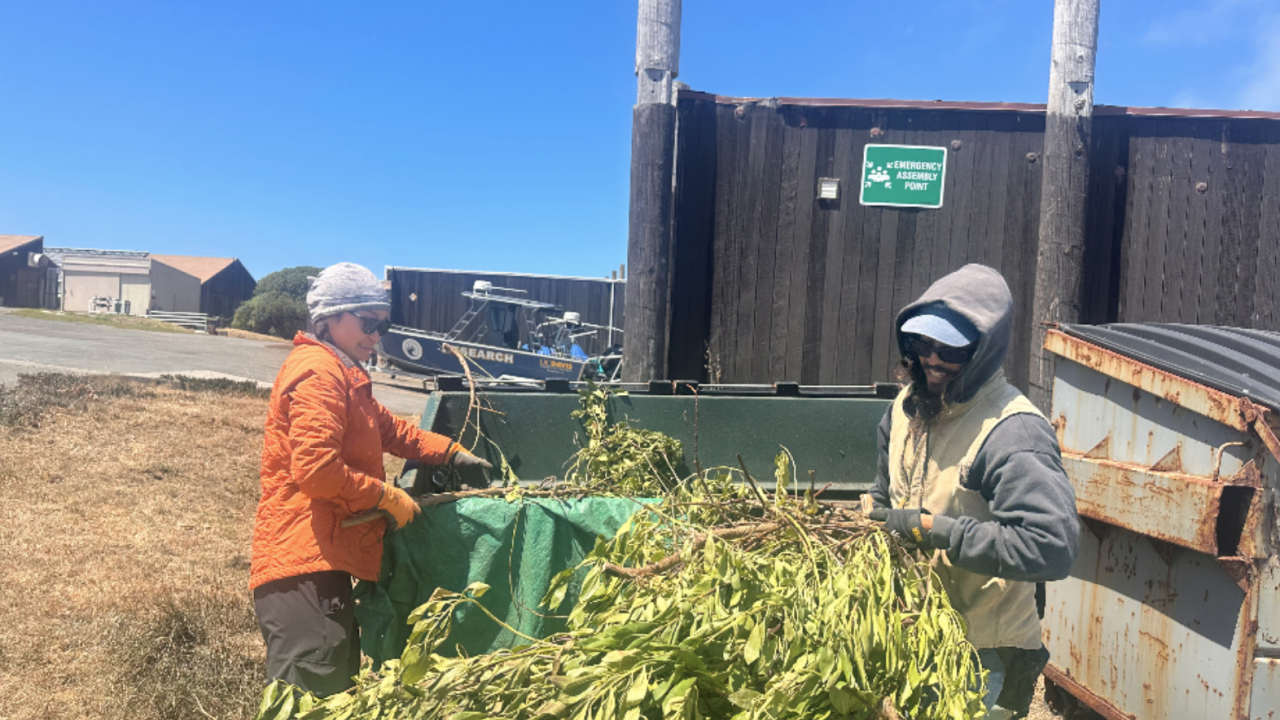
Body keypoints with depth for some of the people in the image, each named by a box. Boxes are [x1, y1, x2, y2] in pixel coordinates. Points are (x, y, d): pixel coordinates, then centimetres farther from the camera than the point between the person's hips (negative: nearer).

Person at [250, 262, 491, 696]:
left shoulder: (344, 376, 22)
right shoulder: (319, 371, -12)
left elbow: (388, 428, 30)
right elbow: (315, 468, -22)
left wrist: (451, 453, 18)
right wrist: (387, 497, -11)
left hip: (324, 565, 11)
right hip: (304, 566, -11)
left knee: (338, 692, 17)